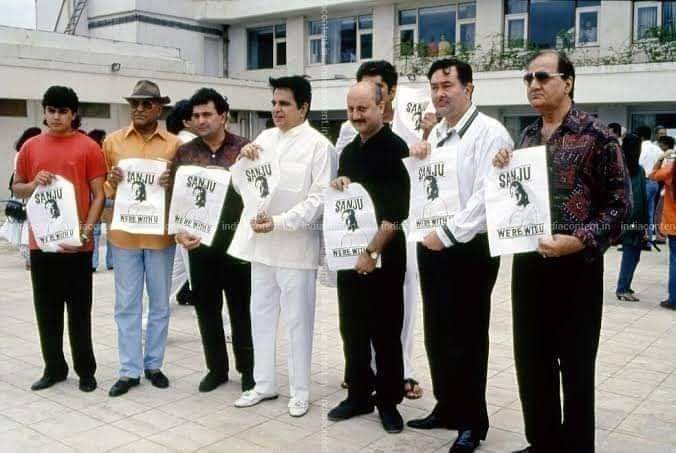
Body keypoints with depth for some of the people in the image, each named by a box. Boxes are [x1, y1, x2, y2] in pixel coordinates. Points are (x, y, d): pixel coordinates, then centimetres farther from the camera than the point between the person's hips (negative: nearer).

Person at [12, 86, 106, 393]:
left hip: (76, 243, -3)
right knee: (46, 309, 11)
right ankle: (54, 368, 23)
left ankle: (85, 370, 17)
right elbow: (16, 188, 14)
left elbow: (99, 194, -4)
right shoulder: (31, 147, 7)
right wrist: (33, 184, -8)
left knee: (79, 310, 5)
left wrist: (86, 231, -15)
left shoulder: (88, 147, -3)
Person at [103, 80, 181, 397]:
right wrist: (111, 183, -13)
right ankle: (129, 370, 16)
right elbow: (102, 188, 10)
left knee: (159, 303, 10)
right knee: (126, 304, 6)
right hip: (123, 234, 1)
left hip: (160, 233, 0)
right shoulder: (113, 141, 5)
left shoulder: (174, 144, 2)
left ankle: (153, 364, 24)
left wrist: (173, 183, -15)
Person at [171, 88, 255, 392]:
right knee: (206, 308, 11)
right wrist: (178, 232, -7)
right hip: (199, 243, 3)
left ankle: (248, 368, 21)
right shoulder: (184, 153, 6)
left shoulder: (244, 148, -1)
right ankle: (216, 367, 26)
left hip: (237, 241, -3)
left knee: (242, 307, 6)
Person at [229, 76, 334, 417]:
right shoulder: (265, 137, 10)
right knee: (261, 316, 14)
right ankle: (263, 383, 29)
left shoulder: (318, 145, -8)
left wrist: (279, 222, -23)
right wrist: (243, 159, -4)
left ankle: (300, 391, 18)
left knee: (297, 320, 4)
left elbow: (320, 198, -14)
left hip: (295, 245, -6)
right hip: (260, 243, 6)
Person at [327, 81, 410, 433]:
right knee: (352, 330, 12)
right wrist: (337, 187, -1)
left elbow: (397, 211, -15)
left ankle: (388, 401, 17)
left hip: (383, 257, -6)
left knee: (385, 332, 4)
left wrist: (372, 251, -17)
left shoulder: (395, 148, -8)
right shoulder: (349, 151, 13)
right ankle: (358, 395, 25)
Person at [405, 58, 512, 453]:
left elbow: (487, 196, -19)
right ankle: (447, 408, 31)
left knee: (468, 338, 3)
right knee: (438, 334, 15)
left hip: (471, 249, -7)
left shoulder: (490, 132, -10)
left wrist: (448, 234, -18)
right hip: (432, 246, 8)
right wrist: (416, 159, 2)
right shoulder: (435, 134, 14)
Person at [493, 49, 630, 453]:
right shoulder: (527, 136, 11)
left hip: (576, 265, -6)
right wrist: (503, 172, -1)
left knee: (576, 366, 6)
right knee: (531, 360, 13)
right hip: (528, 262, 6)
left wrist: (580, 241, -21)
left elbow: (619, 202, -9)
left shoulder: (596, 134, -8)